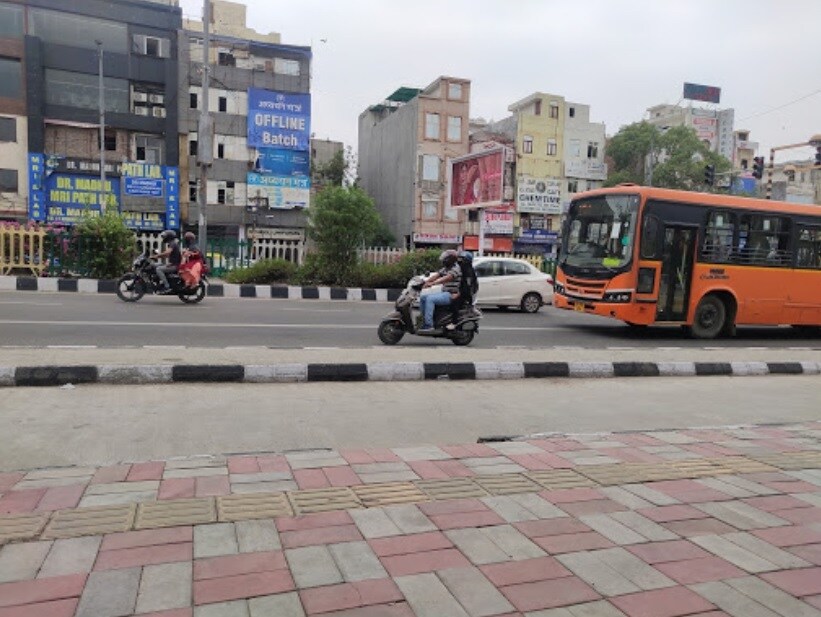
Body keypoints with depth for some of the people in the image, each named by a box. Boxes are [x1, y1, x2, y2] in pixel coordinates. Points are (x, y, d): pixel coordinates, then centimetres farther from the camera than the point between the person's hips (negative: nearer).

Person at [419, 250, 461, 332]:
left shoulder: (455, 268, -12)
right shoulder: (445, 268, 18)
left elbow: (446, 278, -27)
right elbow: (436, 276, 11)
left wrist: (432, 283, -36)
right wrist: (424, 282, -4)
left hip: (451, 295, -10)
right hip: (444, 293, 10)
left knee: (430, 299, -27)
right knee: (423, 298, 4)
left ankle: (428, 325, -29)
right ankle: (422, 321, 3)